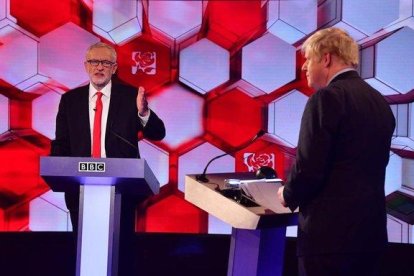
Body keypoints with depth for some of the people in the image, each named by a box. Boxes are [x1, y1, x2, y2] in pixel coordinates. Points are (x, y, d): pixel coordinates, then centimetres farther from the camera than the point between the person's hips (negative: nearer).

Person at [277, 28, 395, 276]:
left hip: (331, 230, -8)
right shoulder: (380, 102, 11)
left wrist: (289, 195, 2)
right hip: (371, 229, 8)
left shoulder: (327, 98, -13)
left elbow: (309, 167, -18)